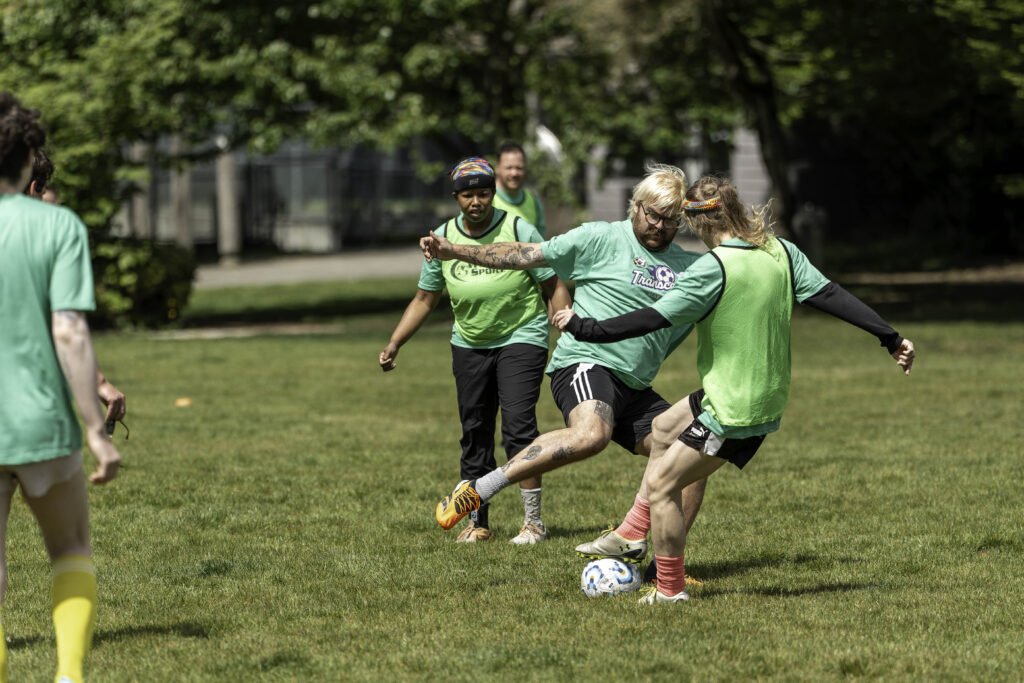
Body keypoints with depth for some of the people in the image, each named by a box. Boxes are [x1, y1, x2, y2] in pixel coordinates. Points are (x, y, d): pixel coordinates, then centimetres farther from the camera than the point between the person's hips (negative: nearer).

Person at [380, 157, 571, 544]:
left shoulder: (518, 230, -11)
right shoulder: (443, 238, 0)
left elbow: (553, 286, -6)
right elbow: (425, 298, 10)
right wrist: (394, 345, 2)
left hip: (521, 338, -4)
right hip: (469, 345, 4)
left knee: (518, 423, -16)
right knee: (474, 432, 6)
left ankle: (533, 522, -9)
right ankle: (477, 523, 17)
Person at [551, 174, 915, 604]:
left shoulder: (713, 269, -21)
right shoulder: (782, 252, 0)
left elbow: (655, 319, -20)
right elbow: (831, 296, 1)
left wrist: (585, 328, -12)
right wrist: (891, 338, 8)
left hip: (733, 413, -9)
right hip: (770, 399, 9)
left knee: (659, 484, 0)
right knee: (662, 432, 26)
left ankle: (670, 589, 7)